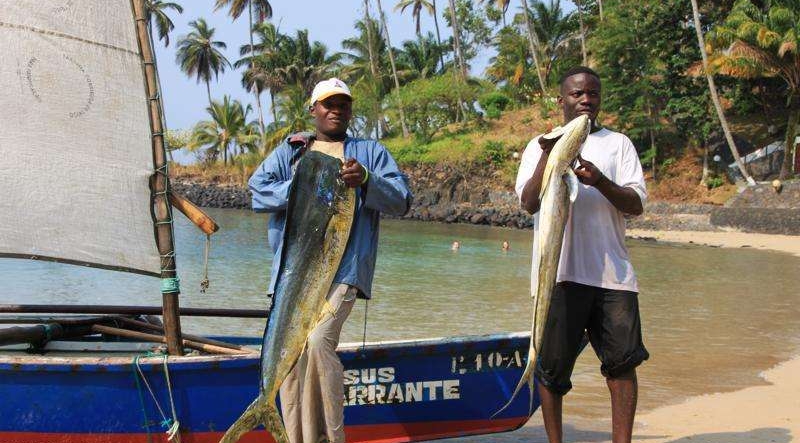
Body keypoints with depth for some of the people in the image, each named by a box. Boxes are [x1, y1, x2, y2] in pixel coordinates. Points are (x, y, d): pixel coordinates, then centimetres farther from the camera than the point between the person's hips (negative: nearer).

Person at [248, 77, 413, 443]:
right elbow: (257, 191, 7)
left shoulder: (371, 151, 16)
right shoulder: (289, 151, 21)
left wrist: (366, 180, -14)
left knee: (319, 341, -23)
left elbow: (402, 201, 5)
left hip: (343, 267, -3)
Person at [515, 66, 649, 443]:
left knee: (623, 359, -2)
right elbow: (528, 203, -3)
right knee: (553, 363, 3)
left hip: (612, 271, 1)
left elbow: (636, 204, 3)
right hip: (560, 271, -1)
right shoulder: (540, 146, 11)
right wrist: (548, 157, -18)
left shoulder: (618, 143, 13)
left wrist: (599, 181, -16)